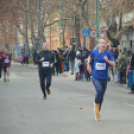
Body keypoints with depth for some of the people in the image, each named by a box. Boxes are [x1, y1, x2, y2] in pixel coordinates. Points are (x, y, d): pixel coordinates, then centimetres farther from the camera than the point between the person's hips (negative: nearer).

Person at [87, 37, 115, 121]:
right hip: (96, 77, -1)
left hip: (104, 78, 1)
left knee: (102, 95, 11)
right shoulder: (94, 52, -3)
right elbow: (90, 57, 21)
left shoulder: (108, 53, -8)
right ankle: (96, 104, -2)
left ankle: (97, 112, 28)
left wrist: (108, 61, -30)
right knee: (99, 90, -28)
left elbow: (113, 64, -14)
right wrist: (88, 64, 10)